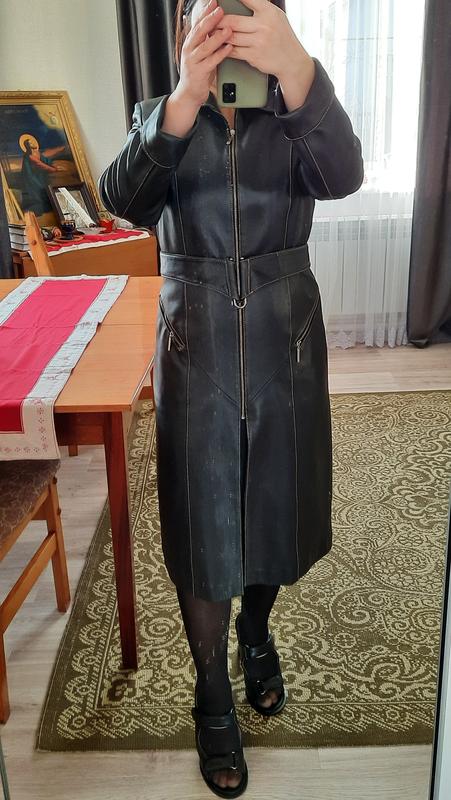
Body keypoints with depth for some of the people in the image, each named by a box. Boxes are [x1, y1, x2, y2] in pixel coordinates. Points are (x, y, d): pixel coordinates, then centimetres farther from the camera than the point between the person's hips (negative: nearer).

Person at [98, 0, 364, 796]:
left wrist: (296, 69, -42)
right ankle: (213, 699, 28)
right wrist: (186, 100, -39)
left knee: (274, 508, 16)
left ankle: (256, 631, 46)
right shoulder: (158, 117, -1)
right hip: (196, 351, -1)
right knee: (203, 527, 6)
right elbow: (123, 198, -22)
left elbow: (342, 175, -25)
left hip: (285, 345, 1)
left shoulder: (294, 117, -1)